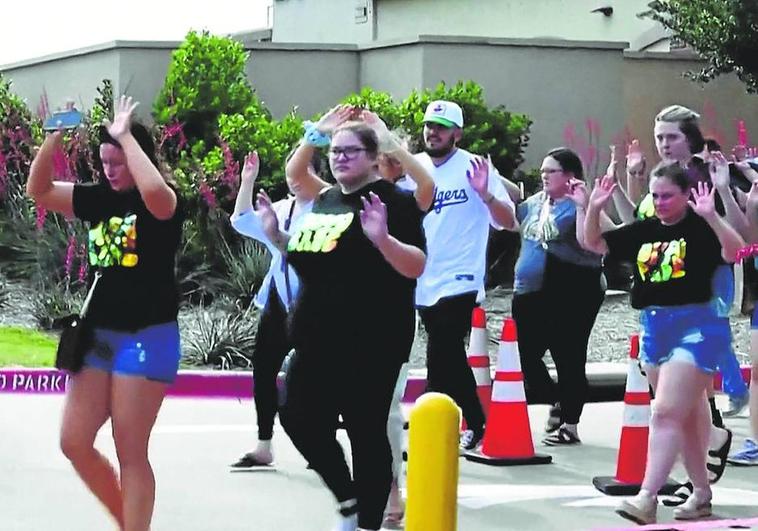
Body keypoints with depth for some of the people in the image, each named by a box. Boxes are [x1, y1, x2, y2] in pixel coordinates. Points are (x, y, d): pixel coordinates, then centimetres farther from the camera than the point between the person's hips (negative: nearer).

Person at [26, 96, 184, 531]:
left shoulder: (164, 203, -10)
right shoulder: (100, 199, 9)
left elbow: (152, 190, -35)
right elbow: (39, 191, 8)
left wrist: (126, 135, -24)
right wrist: (54, 137, -5)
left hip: (147, 337, -7)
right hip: (99, 334, 7)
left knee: (130, 453, -4)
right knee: (74, 442, 6)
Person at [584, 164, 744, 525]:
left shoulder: (700, 228, -9)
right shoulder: (644, 231, 8)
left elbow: (734, 251, -26)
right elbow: (592, 243, 13)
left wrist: (711, 215, -38)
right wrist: (594, 209, -3)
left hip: (694, 327, -7)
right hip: (653, 329, 7)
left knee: (666, 413, -15)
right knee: (686, 416, 16)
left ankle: (646, 498, -17)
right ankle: (701, 493, 27)